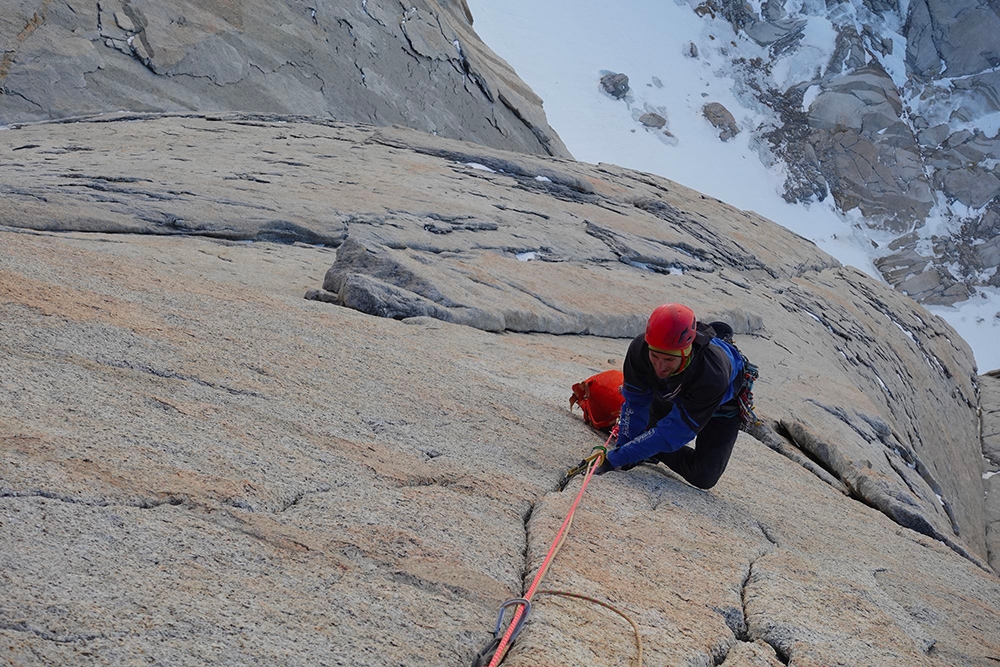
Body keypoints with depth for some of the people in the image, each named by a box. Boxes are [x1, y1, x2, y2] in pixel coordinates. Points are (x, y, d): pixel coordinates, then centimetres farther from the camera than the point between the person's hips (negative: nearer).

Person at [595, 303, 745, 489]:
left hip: (721, 405, -3)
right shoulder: (640, 348, -37)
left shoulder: (713, 376, -48)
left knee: (704, 478, -8)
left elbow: (674, 431, -43)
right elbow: (635, 402, -22)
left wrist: (617, 458, -45)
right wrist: (623, 448, -26)